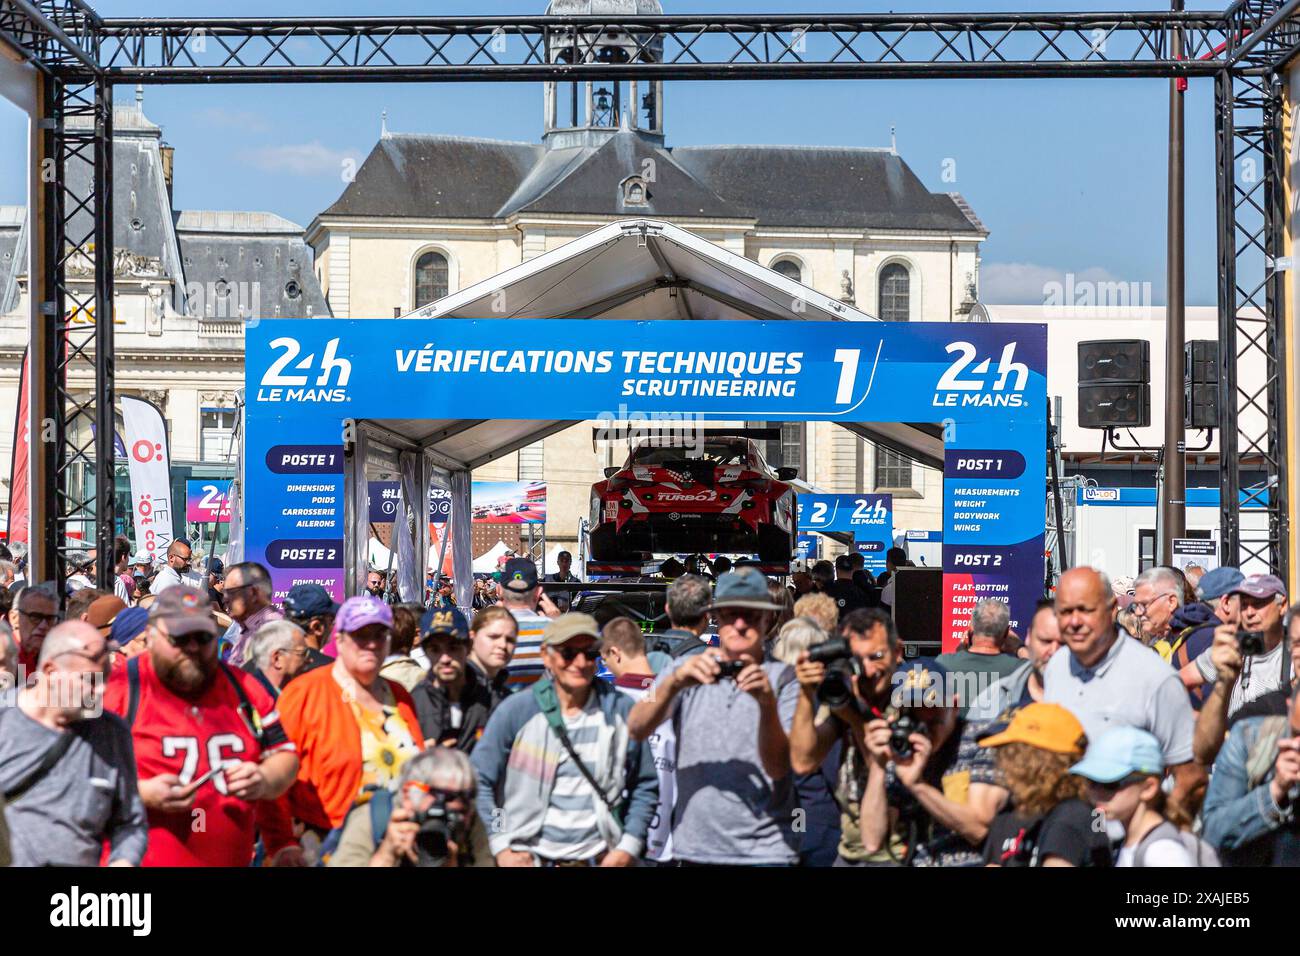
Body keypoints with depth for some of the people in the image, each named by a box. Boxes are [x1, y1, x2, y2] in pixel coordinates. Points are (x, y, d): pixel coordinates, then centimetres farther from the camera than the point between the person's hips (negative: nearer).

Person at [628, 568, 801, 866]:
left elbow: (778, 767, -11)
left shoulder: (783, 678, -1)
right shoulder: (688, 669, 5)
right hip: (694, 847, 2)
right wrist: (674, 683, -26)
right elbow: (635, 729, -9)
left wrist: (767, 705, -28)